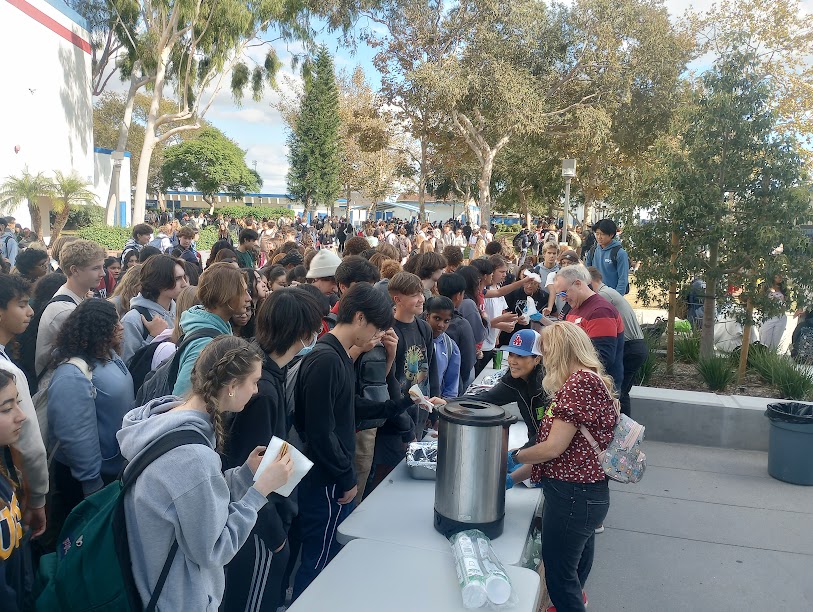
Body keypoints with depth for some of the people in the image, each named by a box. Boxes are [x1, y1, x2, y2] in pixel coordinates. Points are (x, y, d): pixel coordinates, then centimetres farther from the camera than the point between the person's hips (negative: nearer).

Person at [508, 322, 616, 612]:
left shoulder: (580, 381, -20)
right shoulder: (590, 380, 12)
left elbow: (554, 447, -21)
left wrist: (514, 457, -3)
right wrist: (513, 477, 8)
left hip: (573, 495, -10)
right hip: (589, 493, 10)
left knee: (559, 578, 5)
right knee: (575, 573, 25)